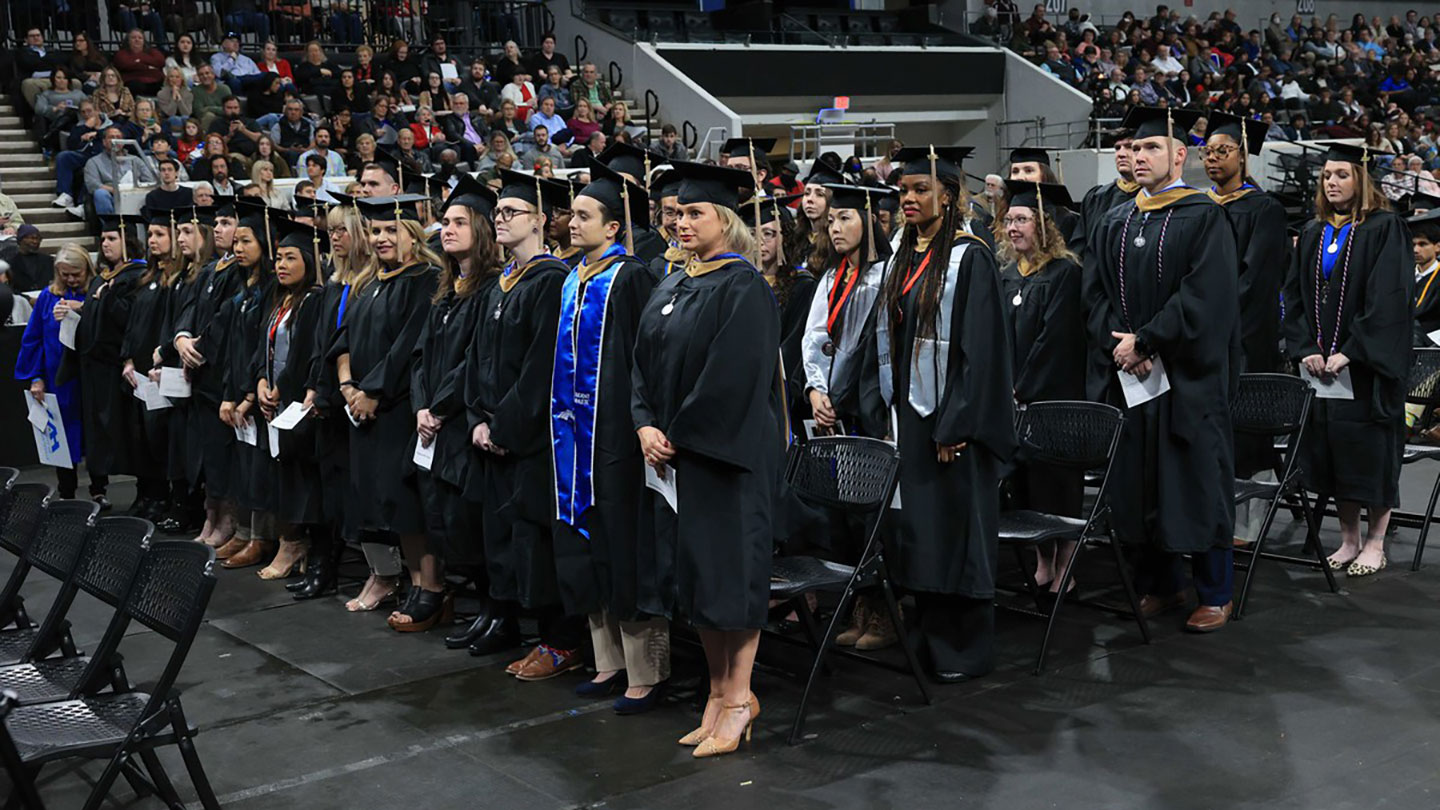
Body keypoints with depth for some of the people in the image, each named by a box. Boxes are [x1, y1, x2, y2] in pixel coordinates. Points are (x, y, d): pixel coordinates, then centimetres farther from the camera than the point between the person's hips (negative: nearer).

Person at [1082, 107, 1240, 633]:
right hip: (1126, 374, 5)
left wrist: (1144, 341, -16)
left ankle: (1215, 593, 12)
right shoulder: (1114, 224, 12)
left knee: (1195, 484, 0)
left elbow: (1203, 298, -14)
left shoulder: (1203, 218, -4)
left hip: (1187, 377, -5)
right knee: (1140, 483, 8)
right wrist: (1123, 346, -10)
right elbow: (1095, 295, 6)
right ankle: (1161, 585, 20)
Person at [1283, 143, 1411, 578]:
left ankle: (1375, 543, 11)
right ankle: (1349, 539, 18)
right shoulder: (1313, 233, 11)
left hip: (1367, 363, -5)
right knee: (1332, 449, 7)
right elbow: (1295, 295, 8)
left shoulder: (1383, 228, -7)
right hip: (1320, 363, 5)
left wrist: (1350, 352, -20)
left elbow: (1387, 298, -15)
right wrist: (1307, 349, -6)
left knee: (1370, 451, 0)